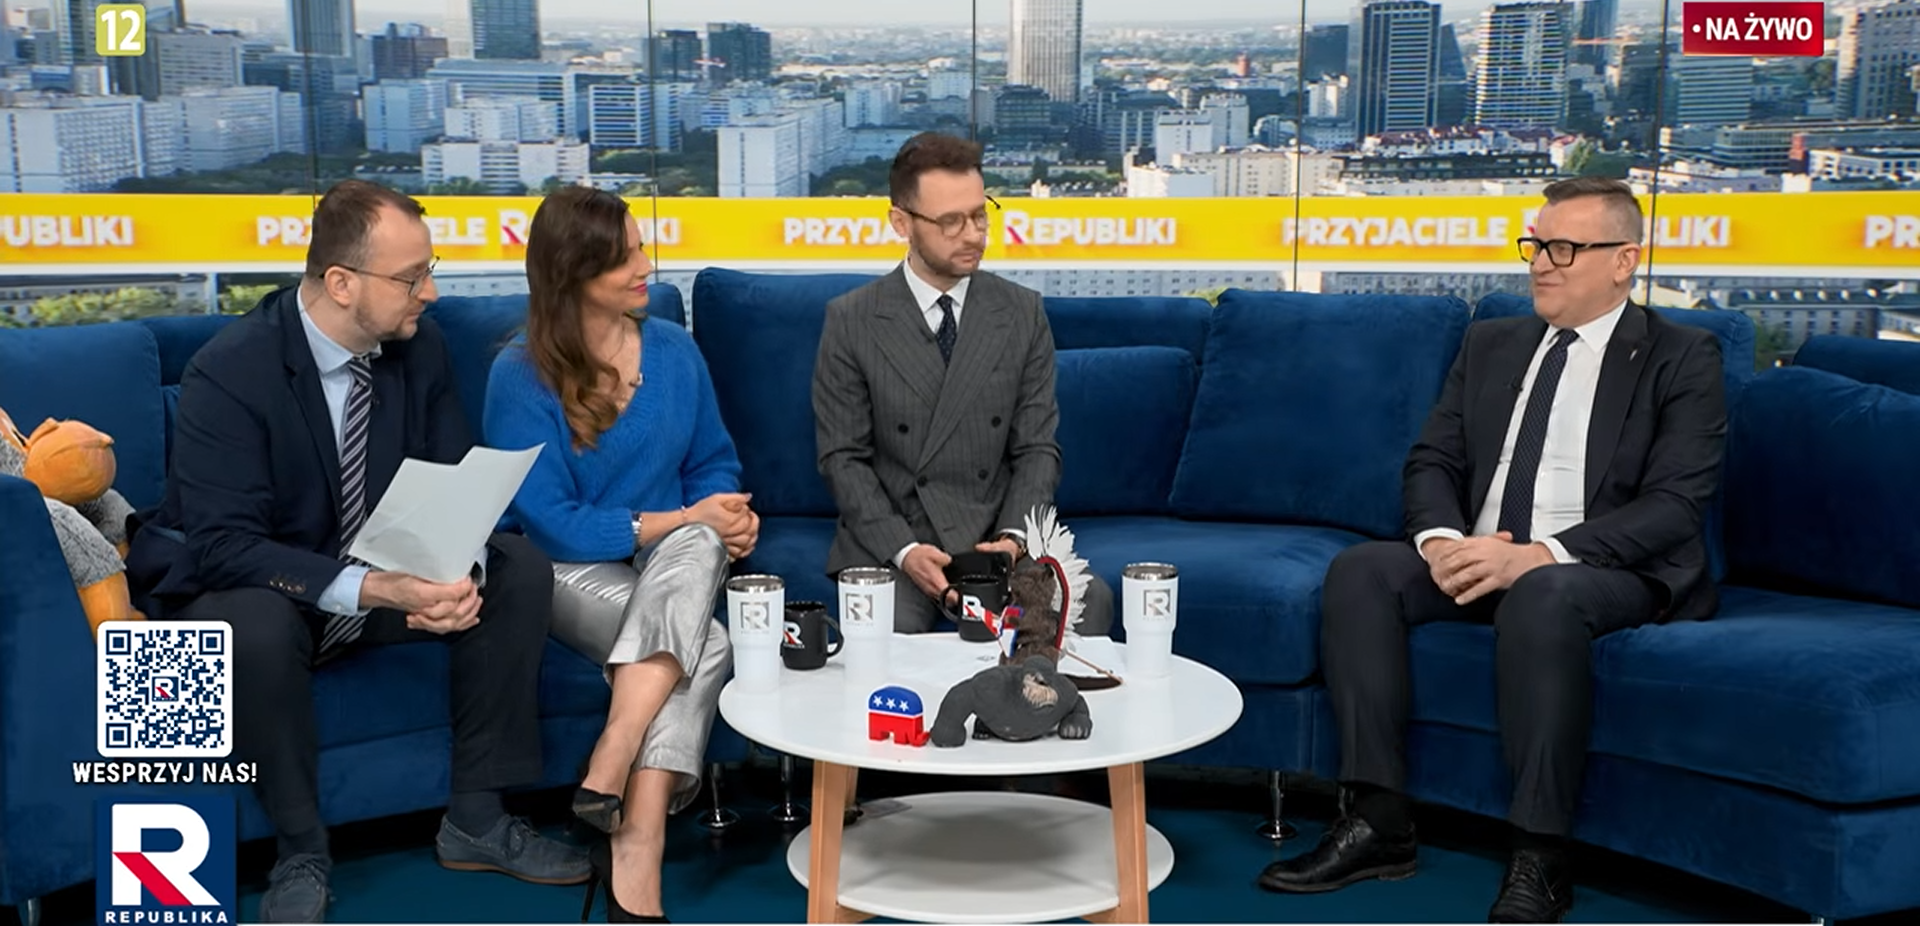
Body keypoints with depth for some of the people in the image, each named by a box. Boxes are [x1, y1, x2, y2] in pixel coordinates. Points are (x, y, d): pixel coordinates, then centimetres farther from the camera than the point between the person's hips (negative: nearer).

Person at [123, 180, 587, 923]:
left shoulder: (419, 347, -8)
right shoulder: (229, 372, -24)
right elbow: (224, 545, -28)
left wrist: (459, 573, -28)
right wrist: (371, 588, -40)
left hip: (385, 577, 5)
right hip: (252, 592, -5)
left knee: (522, 570, -16)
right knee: (257, 626, -39)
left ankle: (473, 818, -6)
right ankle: (301, 851, -15)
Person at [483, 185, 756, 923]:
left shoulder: (674, 350, 4)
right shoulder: (522, 375, -10)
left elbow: (713, 463, 13)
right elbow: (552, 523, -14)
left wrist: (726, 518, -11)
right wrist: (681, 519, -19)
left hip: (678, 556, 4)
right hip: (575, 570, -4)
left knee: (696, 547, -34)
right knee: (708, 647, -31)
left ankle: (609, 770, -38)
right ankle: (637, 844, -28)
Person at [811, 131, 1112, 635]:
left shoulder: (1023, 313, 7)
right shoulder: (851, 321, 1)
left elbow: (1037, 447, 6)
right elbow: (844, 457, -1)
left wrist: (1014, 535, -12)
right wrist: (904, 550, -15)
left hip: (997, 536, 2)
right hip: (888, 540, -2)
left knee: (1091, 601, -27)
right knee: (885, 630, -34)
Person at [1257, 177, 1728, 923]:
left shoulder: (1681, 358, 0)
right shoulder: (1491, 344, 16)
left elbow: (1675, 505, -11)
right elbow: (1432, 461, 11)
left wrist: (1539, 555, -25)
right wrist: (1441, 540, -13)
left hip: (1612, 570, -5)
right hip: (1479, 560, 5)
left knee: (1543, 596, -38)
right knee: (1361, 570, -21)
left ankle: (1538, 860, -29)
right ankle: (1379, 820, -20)